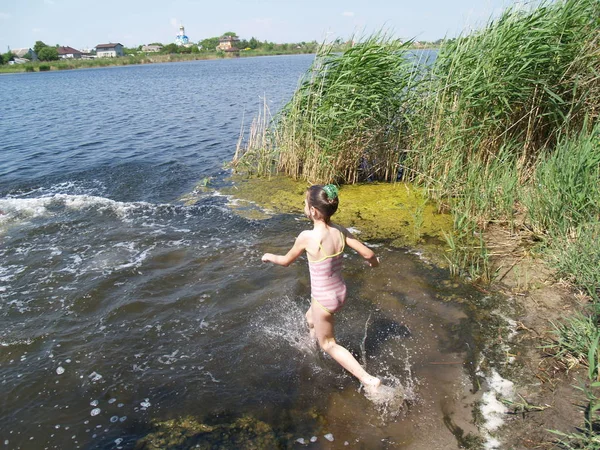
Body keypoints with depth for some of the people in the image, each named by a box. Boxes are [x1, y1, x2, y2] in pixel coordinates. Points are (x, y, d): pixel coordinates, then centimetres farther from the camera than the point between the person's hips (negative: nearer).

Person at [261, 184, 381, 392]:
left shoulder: (307, 237, -27)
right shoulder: (341, 232, -12)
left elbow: (286, 261, -9)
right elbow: (368, 253, -8)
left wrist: (269, 257, 12)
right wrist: (374, 261, 17)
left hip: (323, 300, -7)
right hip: (340, 293, 7)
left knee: (328, 344, 16)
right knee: (310, 318, 35)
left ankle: (368, 379, 12)